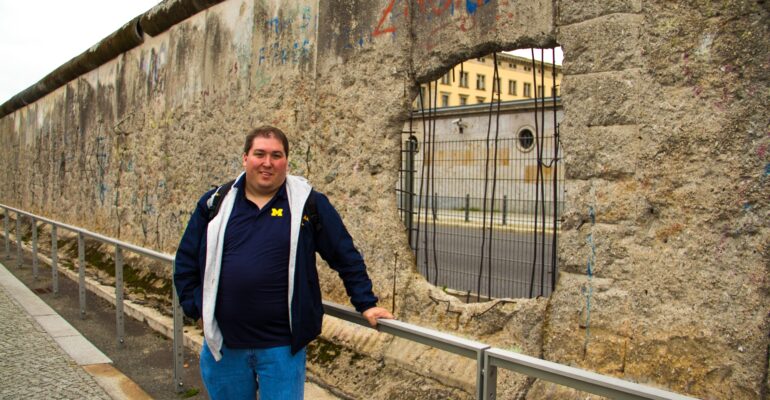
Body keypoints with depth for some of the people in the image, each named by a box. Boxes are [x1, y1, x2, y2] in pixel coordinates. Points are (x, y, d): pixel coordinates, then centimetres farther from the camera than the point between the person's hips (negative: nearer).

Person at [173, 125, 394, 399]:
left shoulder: (309, 203, -1)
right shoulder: (216, 203, 4)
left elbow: (346, 256, 3)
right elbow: (186, 261, 12)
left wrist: (365, 303, 0)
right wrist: (195, 308, 5)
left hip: (282, 345, -2)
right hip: (223, 344, 3)